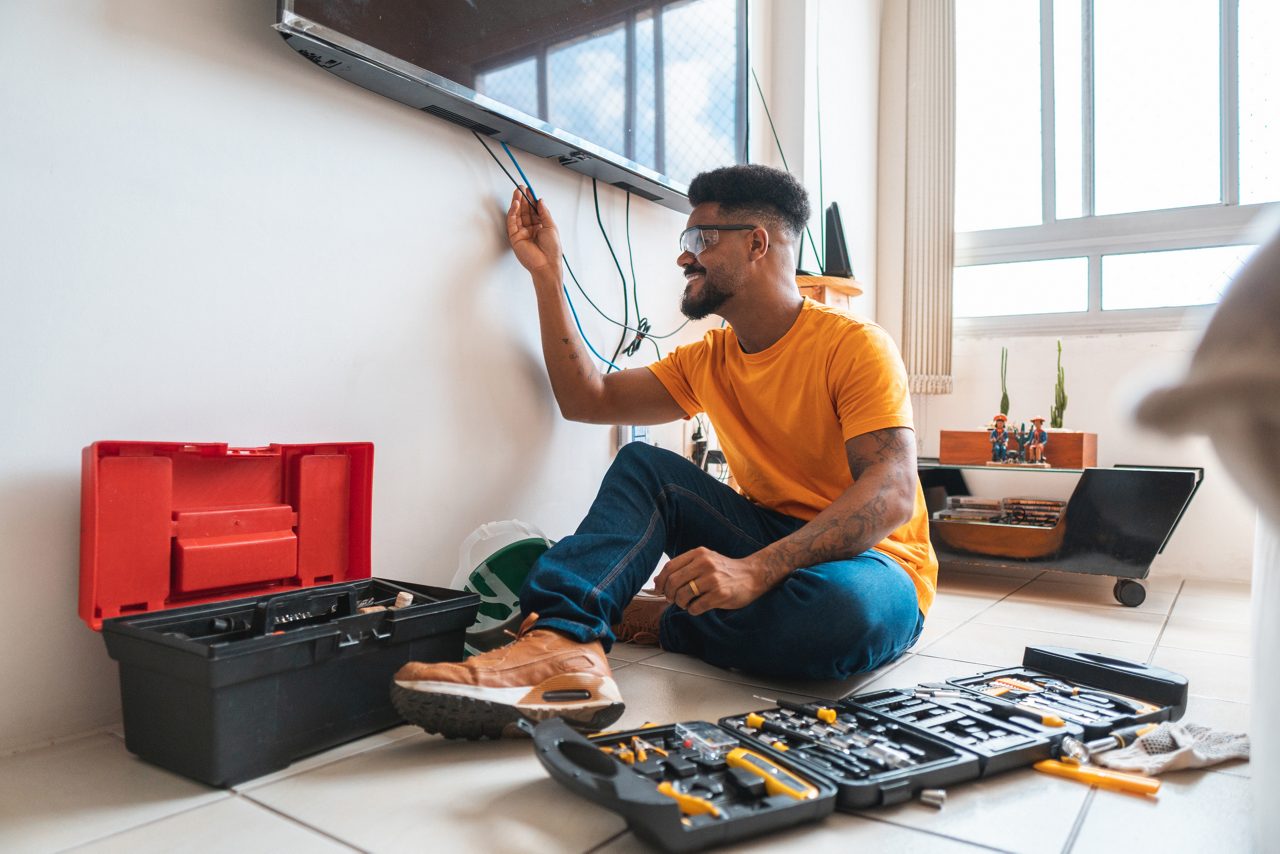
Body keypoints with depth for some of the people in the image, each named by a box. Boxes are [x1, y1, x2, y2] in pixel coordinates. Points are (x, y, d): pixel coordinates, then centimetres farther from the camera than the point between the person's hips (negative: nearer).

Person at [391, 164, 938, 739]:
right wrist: (546, 272, 6)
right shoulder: (709, 360, 9)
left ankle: (659, 622, -14)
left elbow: (892, 493, -26)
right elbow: (587, 399, 6)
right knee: (643, 464, -12)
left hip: (871, 564, -5)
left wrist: (754, 570, -40)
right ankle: (565, 643, -34)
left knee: (843, 602, -40)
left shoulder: (855, 346, -14)